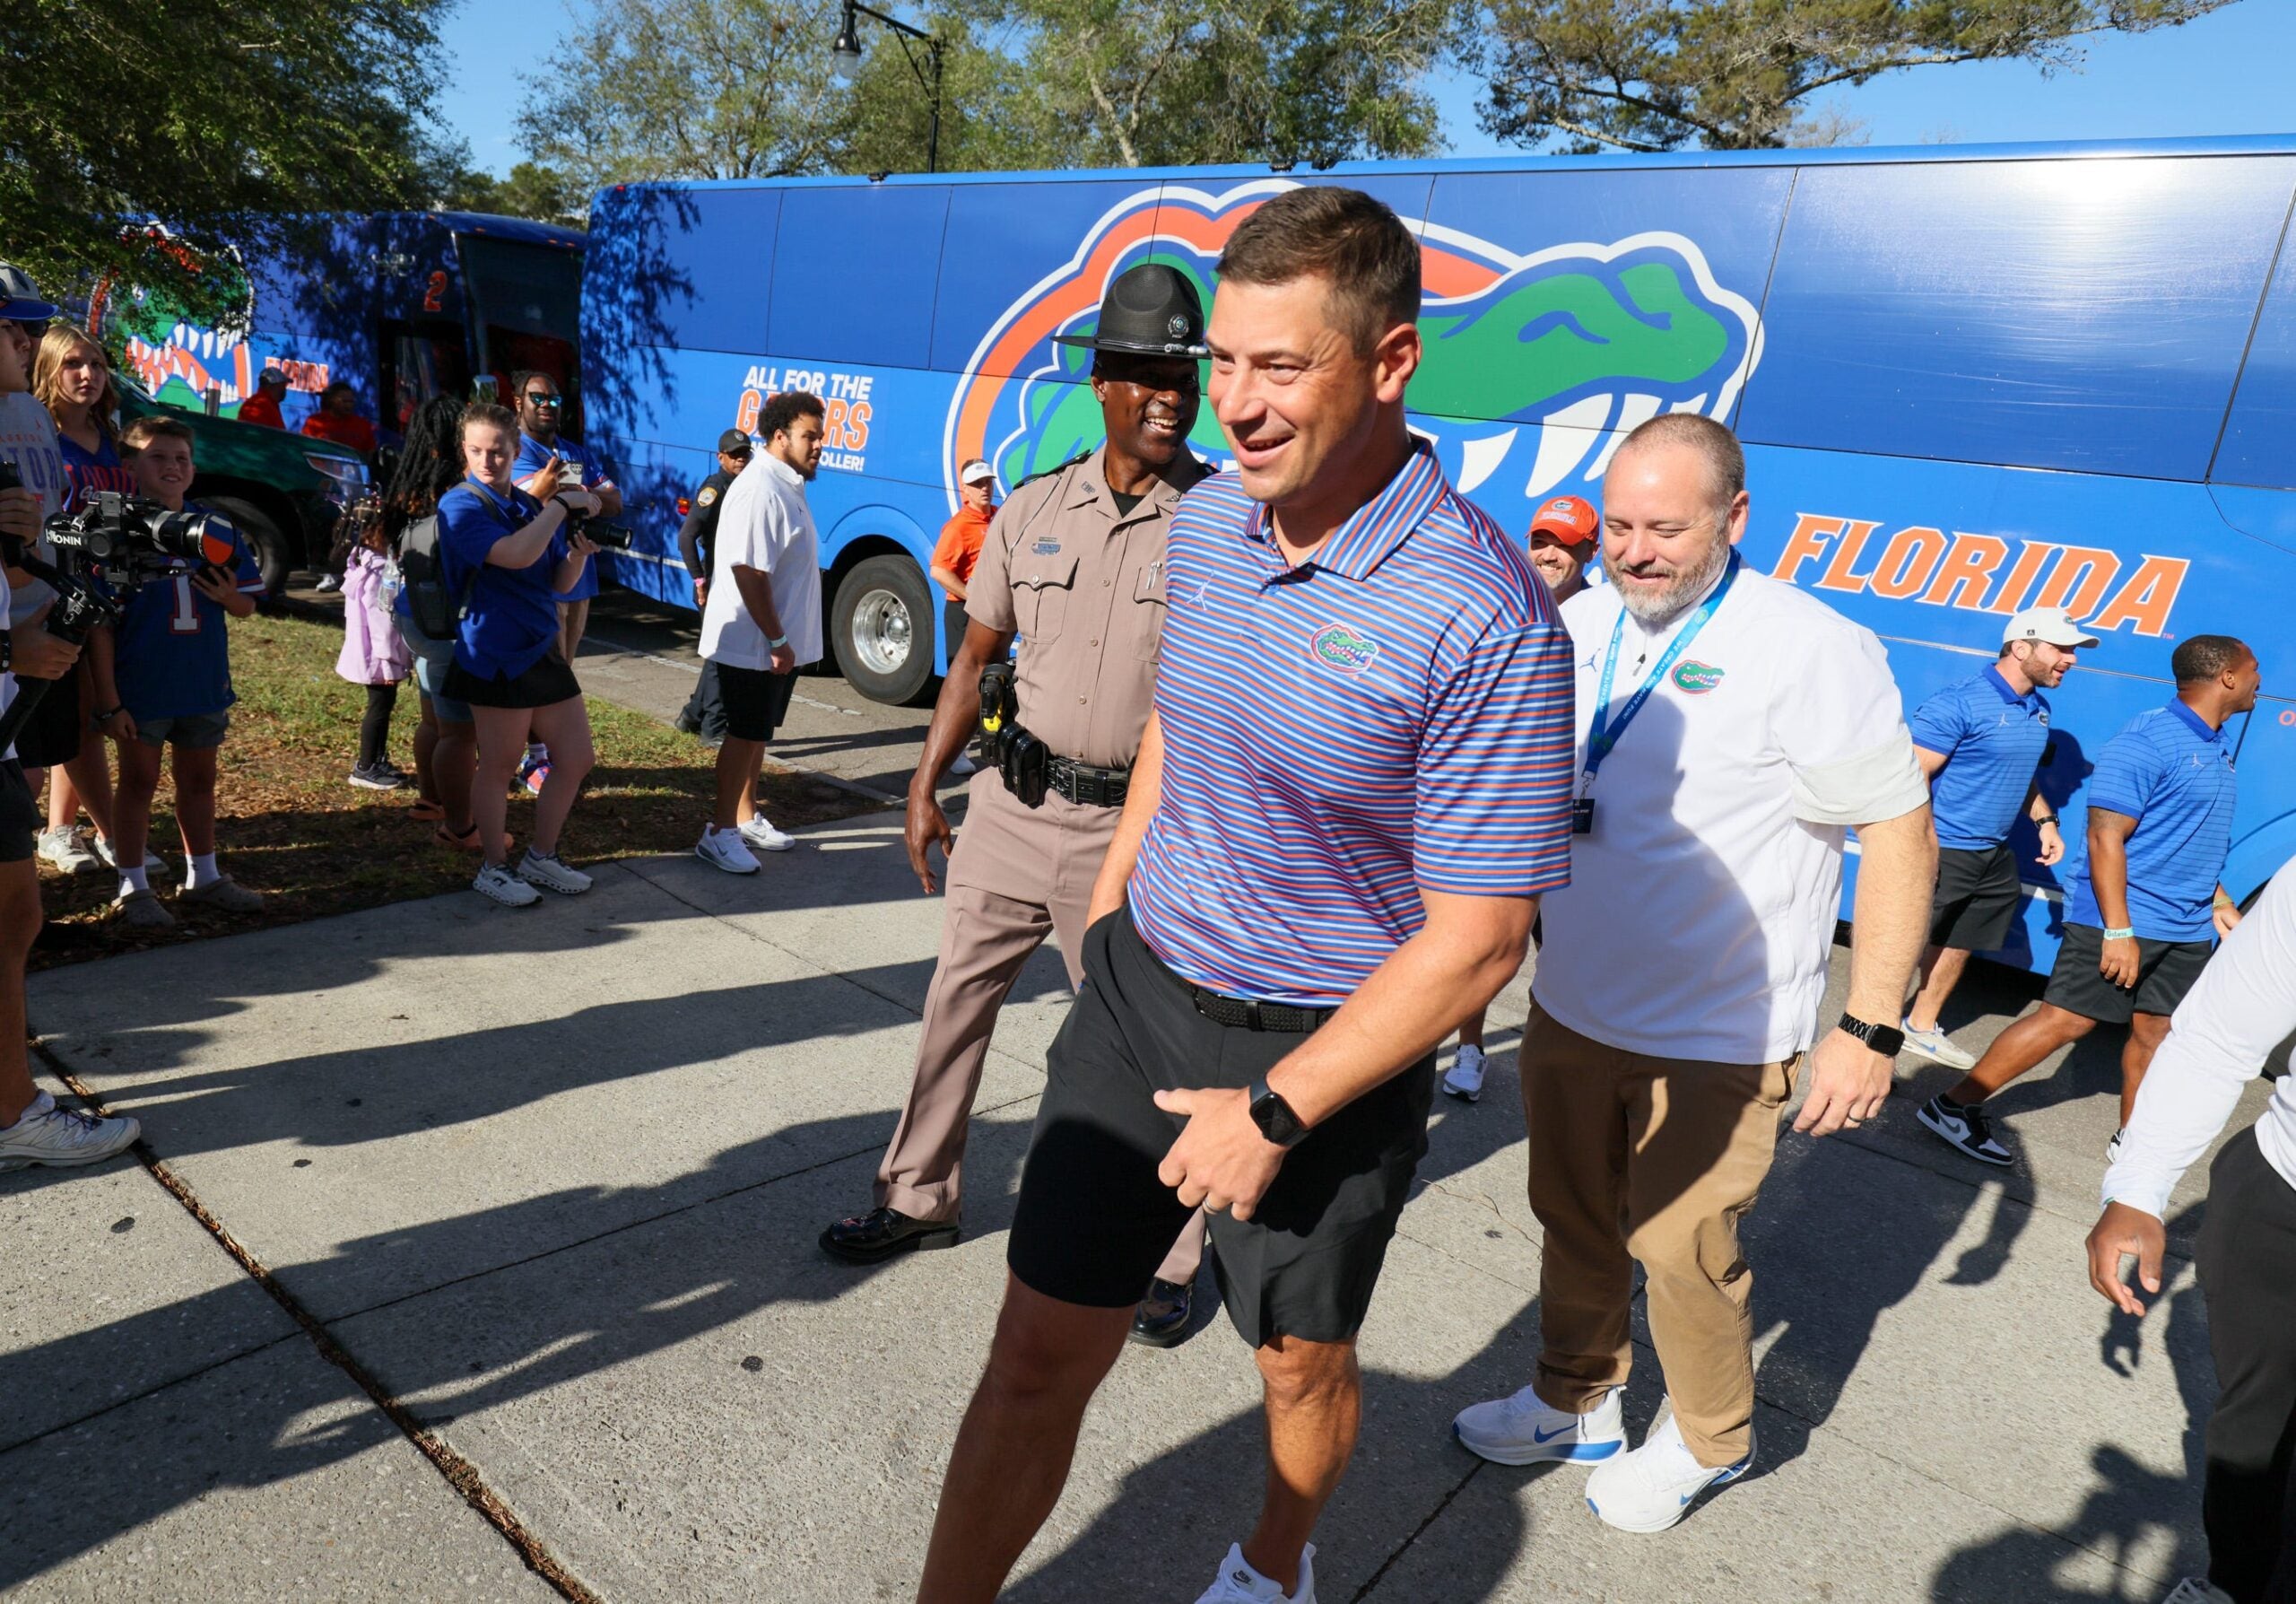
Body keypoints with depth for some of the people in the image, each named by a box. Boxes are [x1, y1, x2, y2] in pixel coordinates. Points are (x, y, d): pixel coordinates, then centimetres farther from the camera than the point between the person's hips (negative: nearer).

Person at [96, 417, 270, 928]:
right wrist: (109, 700, -15)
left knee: (199, 779, 17)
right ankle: (133, 889, 20)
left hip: (204, 685, 4)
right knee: (139, 782, 8)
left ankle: (204, 877, 31)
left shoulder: (218, 529, 2)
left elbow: (248, 604, 9)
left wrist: (229, 595, -16)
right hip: (141, 688, -4)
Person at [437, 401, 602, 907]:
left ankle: (541, 857, 26)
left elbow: (560, 584, 11)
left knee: (575, 760, 10)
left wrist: (579, 553, -9)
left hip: (544, 651, 7)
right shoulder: (461, 505, -9)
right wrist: (562, 505, -19)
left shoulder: (532, 507, 12)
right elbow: (516, 555, -27)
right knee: (499, 768, 5)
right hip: (497, 657, -7)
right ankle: (494, 868, 21)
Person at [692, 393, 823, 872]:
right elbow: (748, 570, -26)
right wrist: (776, 641, -23)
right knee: (744, 734, -1)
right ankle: (720, 834, 8)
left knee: (758, 732, 17)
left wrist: (785, 640, 16)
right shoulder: (760, 490, -21)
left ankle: (747, 818, 30)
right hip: (753, 644, -9)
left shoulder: (788, 486, 11)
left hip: (781, 641, 9)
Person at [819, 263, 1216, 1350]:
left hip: (1132, 827, -4)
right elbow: (975, 656, 12)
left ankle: (1167, 1256, 27)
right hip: (1011, 802, 4)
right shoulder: (1031, 511, 4)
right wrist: (926, 783, 11)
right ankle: (919, 1198, 37)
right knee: (956, 1000, 15)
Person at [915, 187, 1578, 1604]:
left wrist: (1274, 1113, -15)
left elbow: (1477, 940, -20)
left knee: (1302, 1366, 20)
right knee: (1040, 1350, 9)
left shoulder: (1488, 619, -24)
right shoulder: (1209, 518, -3)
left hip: (1328, 1046, -4)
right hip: (1143, 984, 4)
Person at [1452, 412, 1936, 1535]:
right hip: (1572, 1007, 6)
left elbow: (1898, 833, -15)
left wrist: (1870, 1029, -17)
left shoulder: (1810, 651, -17)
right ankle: (1576, 1402, 42)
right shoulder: (1579, 624, 1)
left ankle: (1709, 1440, 36)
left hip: (1716, 1038, -5)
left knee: (1678, 1249, 8)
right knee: (1573, 1217, 19)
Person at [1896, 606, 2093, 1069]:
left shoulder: (2039, 709, 10)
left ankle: (1923, 1026, 36)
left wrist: (2045, 821, 11)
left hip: (1993, 855, 9)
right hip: (1941, 852, -9)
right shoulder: (1961, 702, -18)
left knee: (1958, 945, 20)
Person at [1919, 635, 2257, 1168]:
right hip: (2123, 920, -9)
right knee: (2065, 1020, -9)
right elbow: (2105, 837, -21)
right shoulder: (2147, 741, -16)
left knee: (2155, 1032, 12)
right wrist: (2117, 930, -24)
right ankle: (1954, 1105, -3)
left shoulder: (2216, 746, 13)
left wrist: (2217, 899, 25)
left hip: (2188, 929, 9)